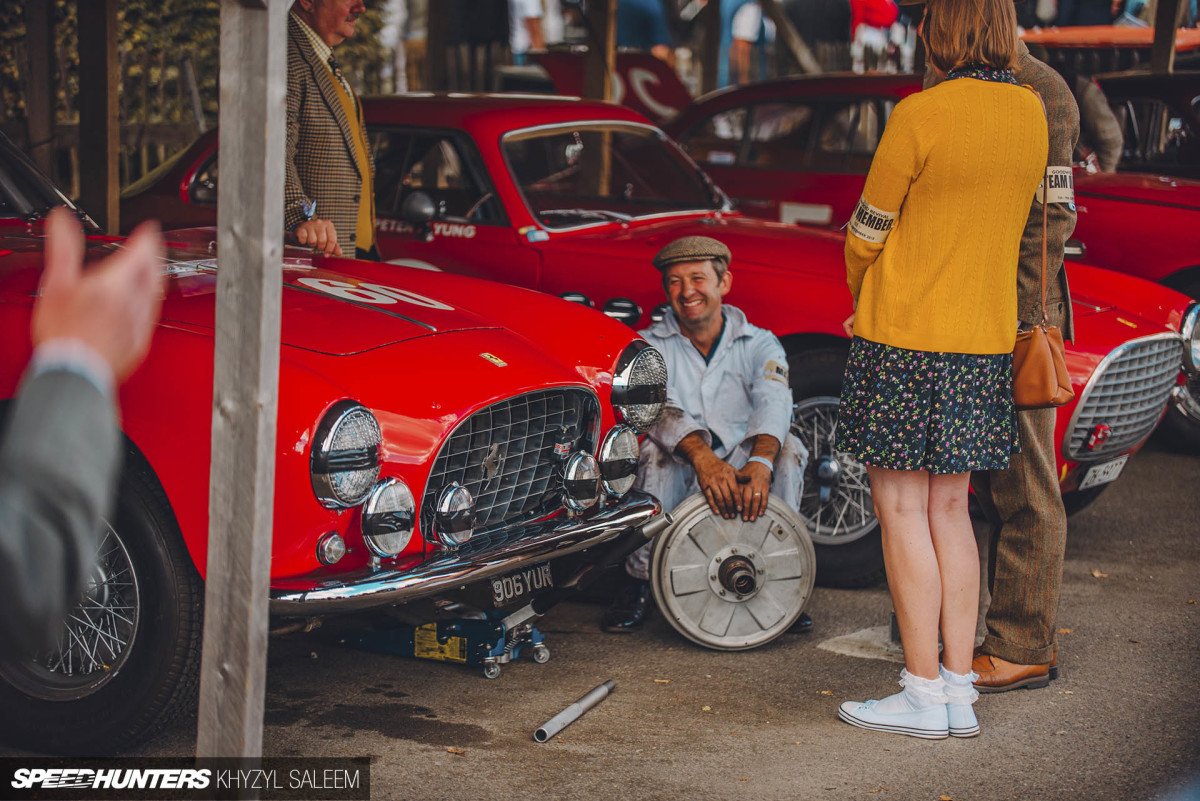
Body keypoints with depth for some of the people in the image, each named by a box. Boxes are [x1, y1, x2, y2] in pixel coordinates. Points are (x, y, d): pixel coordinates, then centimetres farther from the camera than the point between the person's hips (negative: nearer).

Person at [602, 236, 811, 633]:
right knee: (658, 450, -31)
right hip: (678, 486, -1)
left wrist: (760, 462, -40)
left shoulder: (759, 344, 5)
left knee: (789, 450, -25)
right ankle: (639, 581, -19)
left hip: (743, 477, 1)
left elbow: (773, 403, -17)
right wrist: (703, 457, -40)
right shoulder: (651, 346, 2)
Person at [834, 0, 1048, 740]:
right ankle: (960, 692, 13)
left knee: (901, 507, 0)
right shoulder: (1032, 115, 4)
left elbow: (868, 234, -8)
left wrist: (861, 295, 14)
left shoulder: (918, 117, -16)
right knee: (948, 508, 12)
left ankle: (924, 694, 3)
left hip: (903, 340, -7)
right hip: (984, 340, 7)